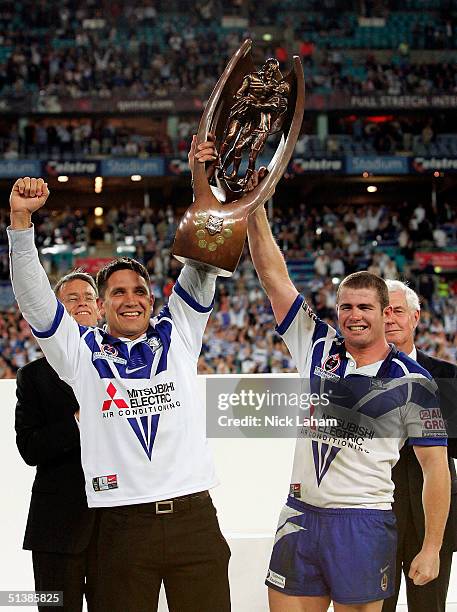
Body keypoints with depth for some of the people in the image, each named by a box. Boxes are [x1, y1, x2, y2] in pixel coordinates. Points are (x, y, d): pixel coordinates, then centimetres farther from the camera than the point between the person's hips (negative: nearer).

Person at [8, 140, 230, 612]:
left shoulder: (177, 336, 11)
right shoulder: (81, 352, 8)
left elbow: (201, 268, 6)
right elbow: (32, 295, 1)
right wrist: (21, 219, -10)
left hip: (194, 517, 1)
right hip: (124, 525, -1)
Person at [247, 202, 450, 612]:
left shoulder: (412, 381, -4)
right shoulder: (317, 347, 5)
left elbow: (436, 466, -2)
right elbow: (273, 274, 3)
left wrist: (431, 550, -6)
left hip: (363, 526, -3)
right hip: (300, 516, 3)